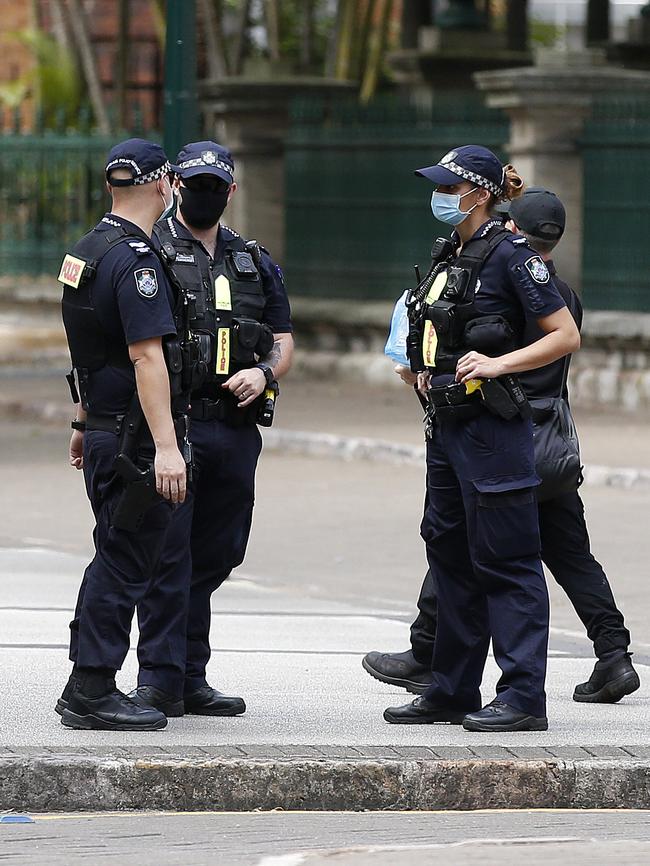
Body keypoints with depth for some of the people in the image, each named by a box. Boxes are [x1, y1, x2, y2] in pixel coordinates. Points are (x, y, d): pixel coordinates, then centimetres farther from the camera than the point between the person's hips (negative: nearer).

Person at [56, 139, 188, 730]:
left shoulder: (87, 251, 13)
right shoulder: (135, 259, -18)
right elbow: (146, 355, -25)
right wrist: (165, 446, -29)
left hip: (103, 431, 10)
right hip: (133, 436, -10)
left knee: (116, 558, 17)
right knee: (125, 564, -4)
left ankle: (85, 689, 22)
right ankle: (93, 693, -2)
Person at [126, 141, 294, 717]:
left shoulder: (255, 263, 17)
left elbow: (284, 340, 18)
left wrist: (264, 372, -4)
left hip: (236, 428, 5)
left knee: (215, 556, 8)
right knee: (168, 555, -10)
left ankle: (191, 678, 15)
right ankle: (161, 680, -9)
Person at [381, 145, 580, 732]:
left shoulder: (509, 255, -11)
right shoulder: (448, 255, 14)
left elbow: (566, 335, -13)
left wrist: (498, 364, -20)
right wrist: (428, 372, 13)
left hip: (492, 426, -9)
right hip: (447, 422, 9)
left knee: (505, 562, -7)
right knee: (450, 556, 12)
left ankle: (523, 698, -5)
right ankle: (452, 693, 19)